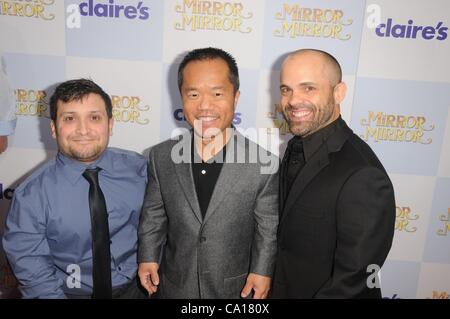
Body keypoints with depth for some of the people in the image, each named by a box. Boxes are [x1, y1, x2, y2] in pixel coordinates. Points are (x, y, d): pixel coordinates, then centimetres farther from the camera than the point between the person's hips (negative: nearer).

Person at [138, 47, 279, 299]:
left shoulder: (264, 164, -18)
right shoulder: (161, 157, -10)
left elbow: (268, 229, -8)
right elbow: (153, 216, 3)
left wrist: (262, 271, -4)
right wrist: (148, 257, 3)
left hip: (236, 289, -1)